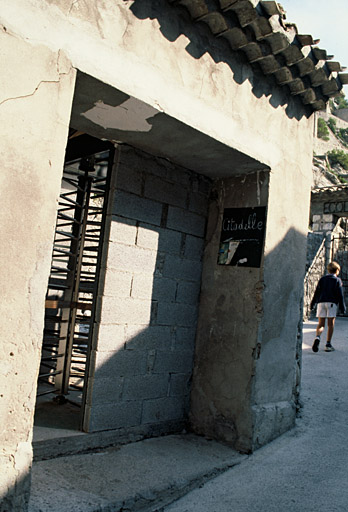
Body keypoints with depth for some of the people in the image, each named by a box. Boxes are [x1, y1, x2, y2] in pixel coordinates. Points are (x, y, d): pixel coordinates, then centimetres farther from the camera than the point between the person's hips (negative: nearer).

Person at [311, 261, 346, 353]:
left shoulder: (322, 279, 13)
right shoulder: (337, 280, 5)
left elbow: (317, 292, 11)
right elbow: (340, 295, 0)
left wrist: (312, 304, 16)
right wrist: (343, 307, 5)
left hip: (321, 302, 3)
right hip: (332, 303, -3)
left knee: (321, 324, 3)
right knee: (330, 324, 2)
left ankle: (317, 337, -24)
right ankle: (328, 344, 1)